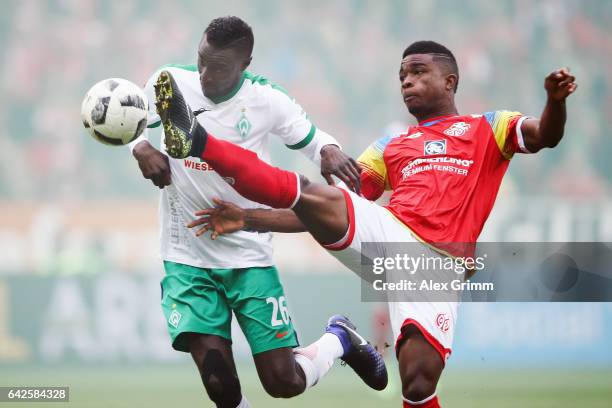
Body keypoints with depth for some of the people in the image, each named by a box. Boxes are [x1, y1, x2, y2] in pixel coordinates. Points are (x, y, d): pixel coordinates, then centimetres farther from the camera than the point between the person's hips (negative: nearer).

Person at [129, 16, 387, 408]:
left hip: (249, 257, -1)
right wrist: (142, 147, -11)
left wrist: (330, 150, -18)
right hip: (187, 260, 1)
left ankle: (339, 339, 32)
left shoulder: (266, 99, -10)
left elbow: (311, 137, 6)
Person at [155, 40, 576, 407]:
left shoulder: (487, 129, 17)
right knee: (313, 198, -22)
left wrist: (555, 101, -25)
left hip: (436, 266, -2)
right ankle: (198, 141, -34)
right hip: (387, 235, 2)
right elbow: (331, 211, 22)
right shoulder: (389, 147, 26)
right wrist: (247, 219, 13)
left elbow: (544, 137, 0)